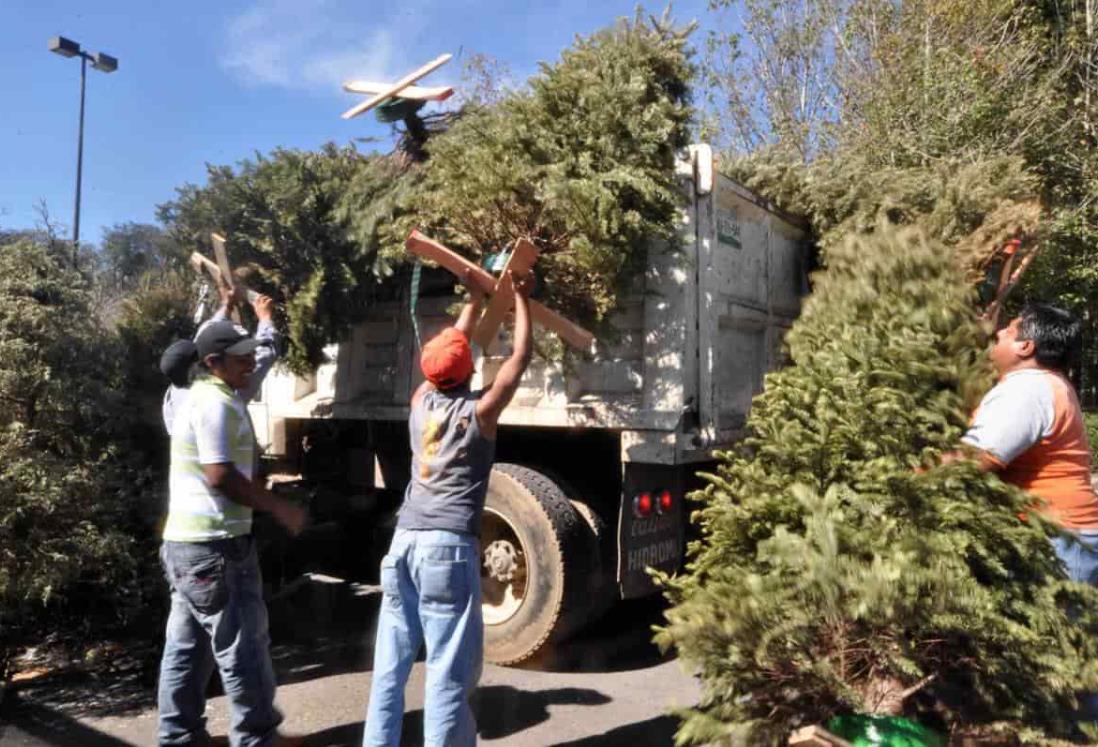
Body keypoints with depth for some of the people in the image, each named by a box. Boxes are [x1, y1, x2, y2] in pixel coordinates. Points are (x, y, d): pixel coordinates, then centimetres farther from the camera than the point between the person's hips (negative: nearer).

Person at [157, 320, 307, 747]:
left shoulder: (201, 396, 16)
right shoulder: (216, 402, -16)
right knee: (242, 648, 0)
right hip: (214, 544, -10)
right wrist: (279, 508, -16)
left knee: (187, 647, 16)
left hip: (187, 540, 10)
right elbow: (220, 475, -22)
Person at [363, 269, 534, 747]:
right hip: (449, 546, -6)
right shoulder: (478, 411, -2)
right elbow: (521, 356, 6)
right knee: (450, 671, -1)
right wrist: (519, 297, 19)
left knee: (390, 666, 13)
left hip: (404, 542, 6)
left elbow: (448, 349, 28)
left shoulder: (421, 402, 12)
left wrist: (475, 299, 38)